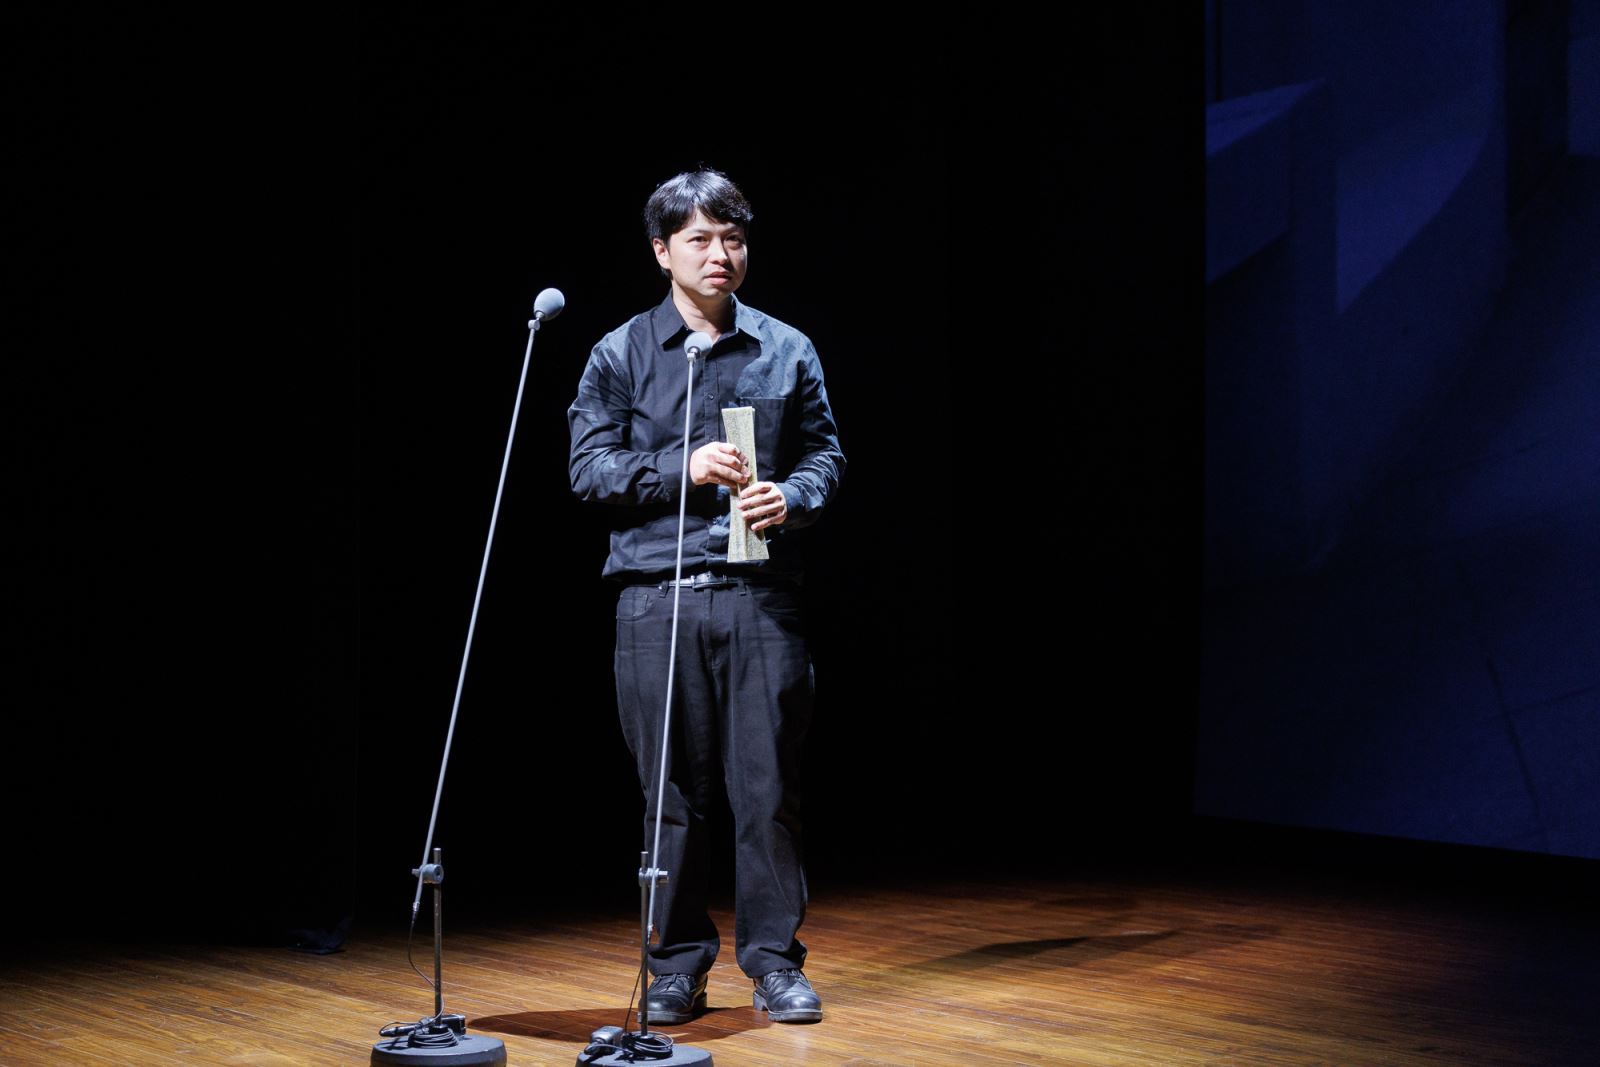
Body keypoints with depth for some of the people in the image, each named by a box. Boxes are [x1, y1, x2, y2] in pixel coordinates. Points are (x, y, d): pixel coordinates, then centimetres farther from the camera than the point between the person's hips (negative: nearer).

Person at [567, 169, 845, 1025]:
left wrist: (792, 496, -9)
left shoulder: (787, 351, 11)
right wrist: (682, 469, -10)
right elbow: (590, 466, 3)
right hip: (658, 599, 0)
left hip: (761, 596, 1)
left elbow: (825, 452, 12)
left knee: (768, 784, 0)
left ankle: (775, 961, 12)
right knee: (672, 790, 4)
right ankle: (677, 966, 15)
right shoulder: (622, 354, 7)